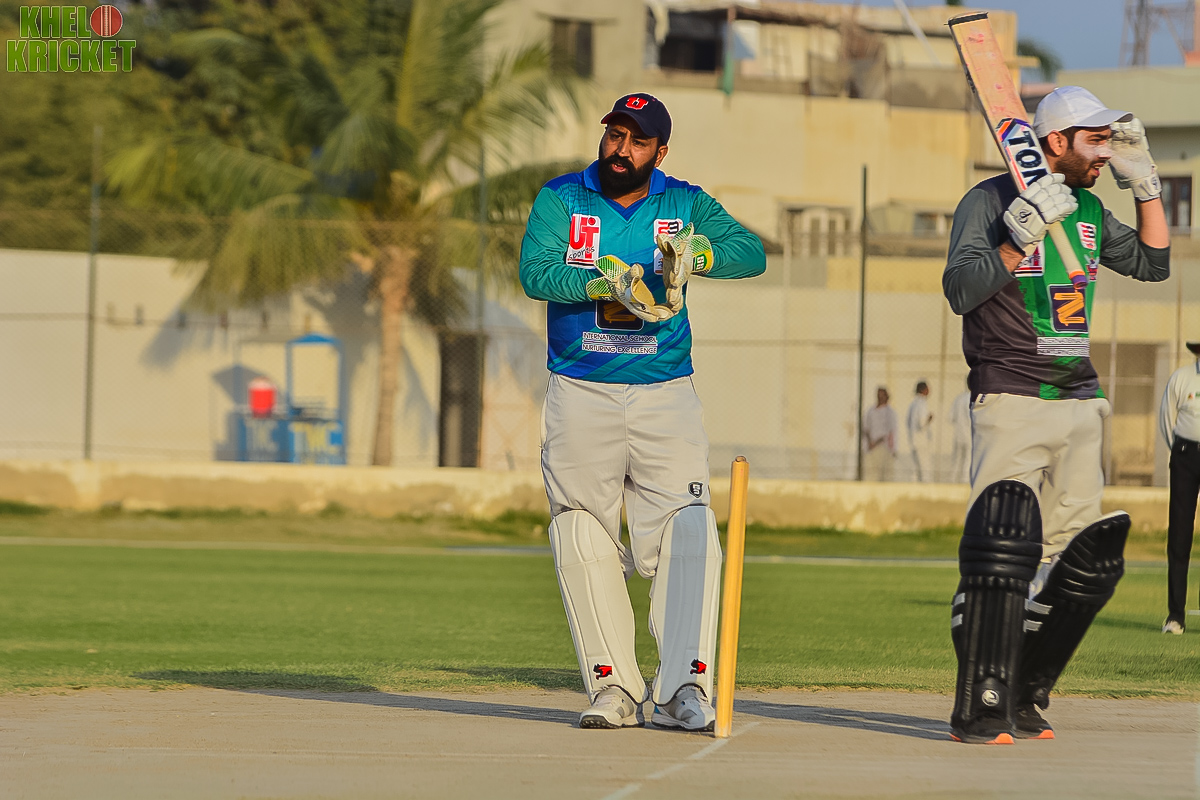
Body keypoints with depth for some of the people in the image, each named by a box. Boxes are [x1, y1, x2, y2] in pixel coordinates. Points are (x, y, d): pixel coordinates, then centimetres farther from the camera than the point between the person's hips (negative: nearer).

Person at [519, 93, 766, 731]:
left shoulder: (684, 204, 5)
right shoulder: (561, 199, 1)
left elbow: (751, 253, -9)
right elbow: (535, 272, -15)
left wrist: (691, 253, -28)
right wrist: (607, 280, -29)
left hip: (665, 395, 0)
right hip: (580, 395, 0)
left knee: (684, 535, -13)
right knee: (583, 541, -1)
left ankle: (684, 688, -17)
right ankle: (613, 688, 6)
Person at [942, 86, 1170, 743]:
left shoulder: (1088, 209, 15)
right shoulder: (989, 201, -6)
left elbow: (1152, 263, 23)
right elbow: (961, 290, -16)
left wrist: (1144, 182, 13)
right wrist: (1021, 237, -27)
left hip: (1079, 403, 7)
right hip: (1010, 399, -7)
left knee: (1083, 561, 3)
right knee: (1003, 543, -20)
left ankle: (1023, 699, 13)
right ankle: (980, 708, -19)